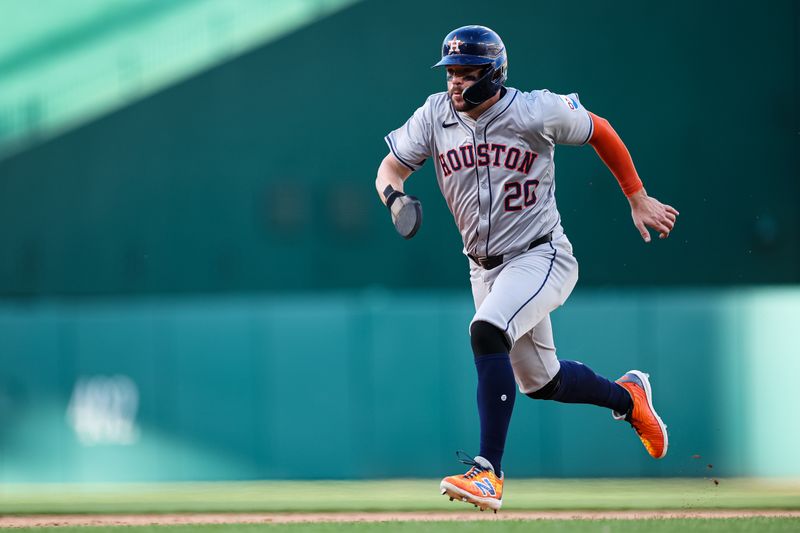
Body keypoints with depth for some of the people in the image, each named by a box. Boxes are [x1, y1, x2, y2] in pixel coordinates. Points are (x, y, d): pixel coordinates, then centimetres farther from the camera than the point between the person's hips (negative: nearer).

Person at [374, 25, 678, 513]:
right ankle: (627, 397, 48)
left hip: (542, 257, -6)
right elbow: (391, 167, 4)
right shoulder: (436, 117, -5)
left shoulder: (537, 112, -16)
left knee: (487, 332, -32)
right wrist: (395, 196, -21)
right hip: (486, 268, 6)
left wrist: (638, 199, 5)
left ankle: (489, 473, -32)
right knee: (540, 381, 17)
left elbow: (600, 132, 0)